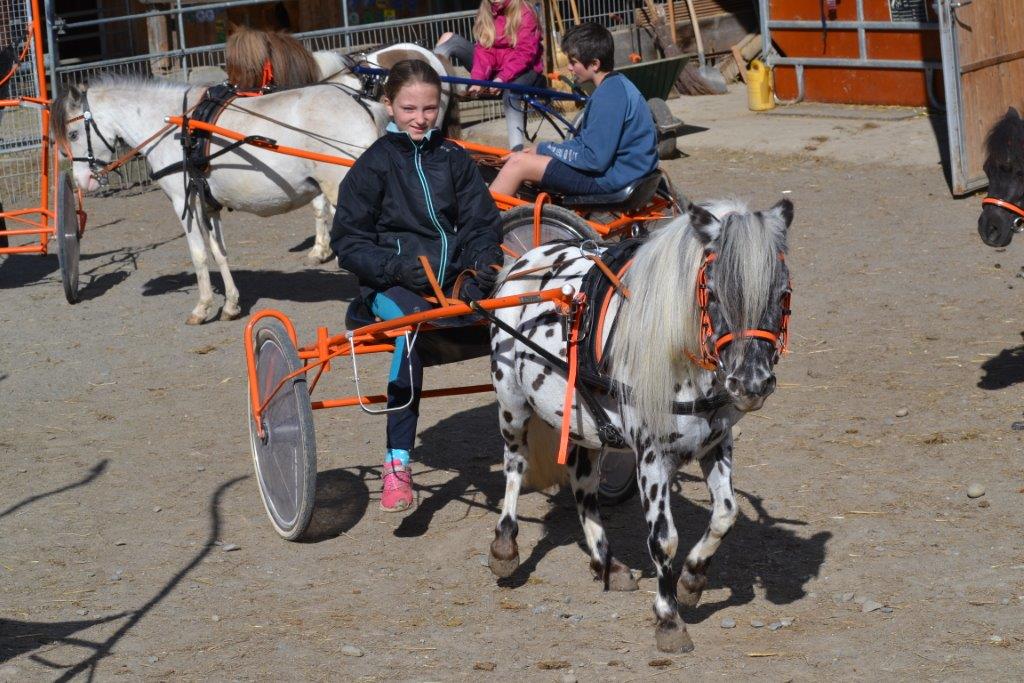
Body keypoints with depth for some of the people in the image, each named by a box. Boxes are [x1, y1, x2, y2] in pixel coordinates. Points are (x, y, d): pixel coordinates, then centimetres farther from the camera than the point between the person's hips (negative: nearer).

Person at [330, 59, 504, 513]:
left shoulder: (453, 159, 13)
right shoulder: (375, 164, 4)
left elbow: (482, 223, 17)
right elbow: (348, 241, 4)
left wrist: (483, 262, -5)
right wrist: (394, 268, -13)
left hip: (454, 278, 3)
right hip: (393, 286, -3)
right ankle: (397, 466, -39)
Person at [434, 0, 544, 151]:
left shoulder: (525, 14, -14)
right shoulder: (485, 13, 1)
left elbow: (524, 53, -22)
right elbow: (484, 50, -8)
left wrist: (501, 79, -33)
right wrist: (478, 79, -24)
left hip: (523, 70, -5)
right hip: (494, 69, 6)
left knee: (510, 94, -41)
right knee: (448, 40, -7)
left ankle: (517, 150, -54)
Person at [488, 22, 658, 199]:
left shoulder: (610, 96, -22)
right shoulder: (617, 85, 11)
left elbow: (594, 159, -23)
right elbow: (585, 143, 16)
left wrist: (543, 149, -12)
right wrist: (539, 150, 4)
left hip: (610, 180, -10)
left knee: (518, 163, -11)